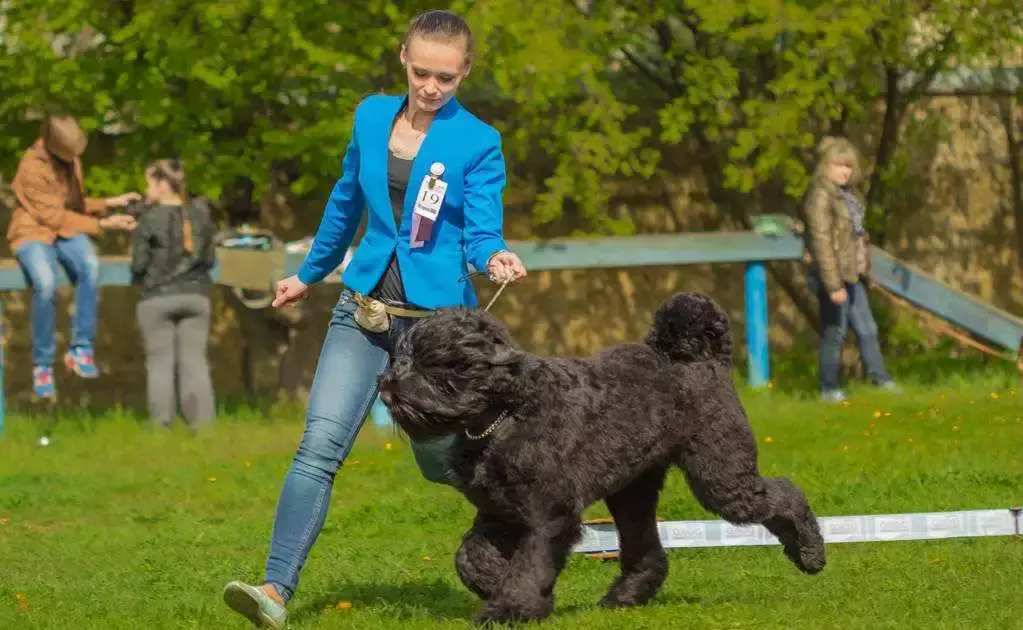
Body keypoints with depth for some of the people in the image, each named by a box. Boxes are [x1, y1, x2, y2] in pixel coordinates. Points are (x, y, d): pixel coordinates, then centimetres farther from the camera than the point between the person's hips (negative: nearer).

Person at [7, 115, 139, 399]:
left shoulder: (70, 160, 4)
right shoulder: (32, 169, -19)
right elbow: (55, 217, -18)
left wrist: (110, 203, -1)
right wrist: (103, 224, -18)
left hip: (66, 229, 5)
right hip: (33, 232, -5)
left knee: (90, 266, -31)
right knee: (46, 283, -37)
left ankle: (81, 349, -24)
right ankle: (42, 365, -20)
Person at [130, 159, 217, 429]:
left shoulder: (149, 219, -10)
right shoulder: (200, 215, 3)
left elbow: (139, 264, -9)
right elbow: (209, 259, 8)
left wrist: (138, 278, 12)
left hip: (157, 298, -3)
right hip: (194, 295, 3)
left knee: (160, 363, 2)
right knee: (194, 361, 4)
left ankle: (161, 424, 0)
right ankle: (203, 422, -2)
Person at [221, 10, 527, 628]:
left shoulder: (478, 142, -6)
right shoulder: (372, 116, 6)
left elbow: (482, 233, -11)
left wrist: (496, 257, -34)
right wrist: (310, 274, 32)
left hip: (437, 317, -3)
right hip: (364, 308, 3)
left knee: (440, 459, 7)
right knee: (321, 443, -14)